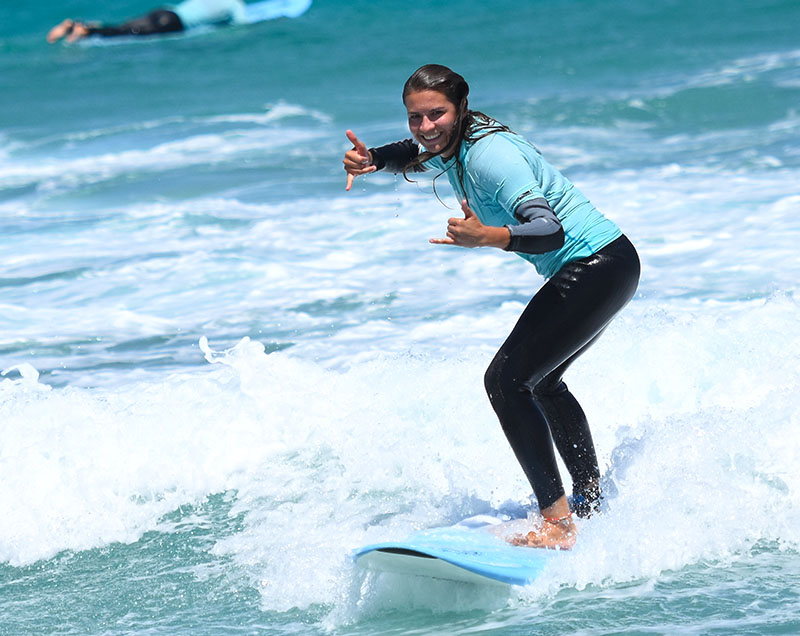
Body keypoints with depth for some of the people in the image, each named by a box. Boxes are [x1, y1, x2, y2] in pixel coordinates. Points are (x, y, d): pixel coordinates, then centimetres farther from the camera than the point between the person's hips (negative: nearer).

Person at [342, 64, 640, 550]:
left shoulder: (489, 155, -24)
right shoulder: (451, 145, 5)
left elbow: (550, 231, -34)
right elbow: (415, 154, 30)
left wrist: (486, 237, -51)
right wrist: (372, 160, 9)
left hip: (598, 267, -11)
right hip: (593, 270, 11)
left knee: (507, 380, -17)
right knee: (542, 382, 26)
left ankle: (558, 525, -21)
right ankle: (592, 502, 41)